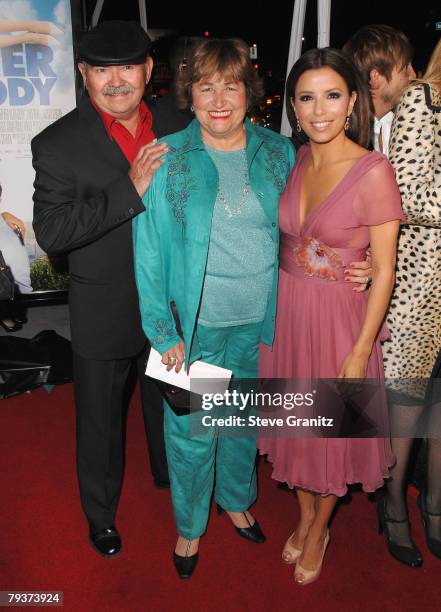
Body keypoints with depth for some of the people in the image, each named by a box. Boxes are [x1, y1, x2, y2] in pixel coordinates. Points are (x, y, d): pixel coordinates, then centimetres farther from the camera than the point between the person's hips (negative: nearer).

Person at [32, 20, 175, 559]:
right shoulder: (57, 145, -15)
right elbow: (50, 233, -23)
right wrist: (130, 190, -31)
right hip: (103, 315, -3)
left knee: (170, 404, 25)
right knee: (100, 421, 16)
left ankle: (171, 478, 54)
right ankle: (100, 513, 43)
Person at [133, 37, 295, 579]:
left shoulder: (278, 153, 0)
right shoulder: (166, 160, -8)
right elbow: (149, 251, -7)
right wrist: (163, 331, -11)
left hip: (261, 321, 3)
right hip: (197, 326, -2)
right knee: (191, 431, 11)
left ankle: (236, 500, 48)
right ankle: (190, 525, 37)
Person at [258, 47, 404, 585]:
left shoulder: (373, 171, -16)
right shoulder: (294, 162, 1)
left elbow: (384, 269, -14)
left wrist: (361, 350, -14)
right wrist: (270, 307, 6)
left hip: (338, 315, -5)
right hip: (285, 309, 5)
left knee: (330, 429, 13)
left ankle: (320, 530, 40)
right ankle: (305, 516, 44)